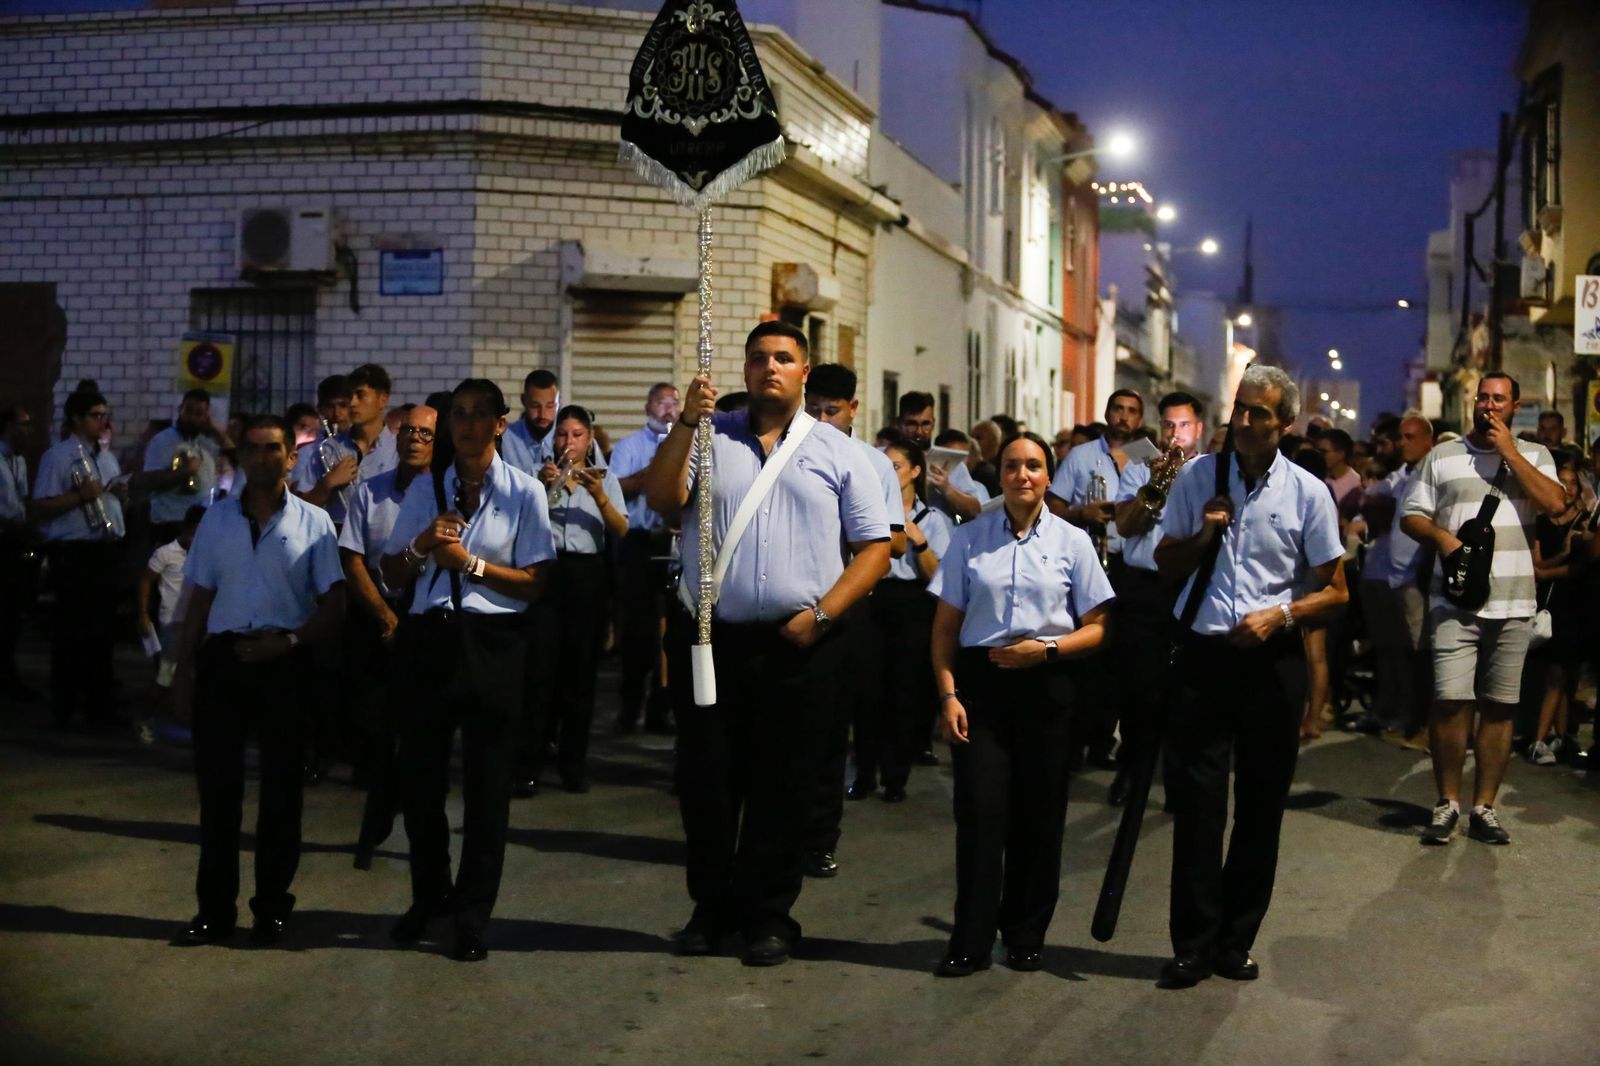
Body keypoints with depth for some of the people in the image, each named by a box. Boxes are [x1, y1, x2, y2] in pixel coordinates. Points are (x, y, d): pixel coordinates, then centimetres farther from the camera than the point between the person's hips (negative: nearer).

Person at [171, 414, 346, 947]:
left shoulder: (313, 522, 1)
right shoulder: (217, 518, 9)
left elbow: (334, 603, -1)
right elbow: (200, 598, 12)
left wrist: (288, 642, -16)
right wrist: (183, 668, 7)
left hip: (285, 662, -2)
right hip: (222, 657, 2)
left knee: (281, 787, 5)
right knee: (217, 782, 3)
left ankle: (271, 906, 15)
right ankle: (215, 906, 12)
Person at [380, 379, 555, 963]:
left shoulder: (524, 492, 1)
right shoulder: (426, 489, 10)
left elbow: (534, 582, -4)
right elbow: (392, 575, 12)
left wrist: (470, 562, -14)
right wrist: (421, 546, -7)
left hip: (492, 643, -3)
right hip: (428, 637, 3)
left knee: (487, 785, 5)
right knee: (418, 776, 10)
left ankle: (472, 917, 19)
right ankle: (428, 896, 32)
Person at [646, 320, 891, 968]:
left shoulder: (838, 453, 6)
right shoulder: (709, 438, 8)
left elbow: (875, 545, 3)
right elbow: (660, 500, -6)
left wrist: (822, 612, -8)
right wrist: (687, 423, -17)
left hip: (800, 646, -1)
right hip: (711, 639, 1)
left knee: (783, 786, 6)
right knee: (706, 779, 8)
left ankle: (768, 914, 18)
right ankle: (712, 906, 23)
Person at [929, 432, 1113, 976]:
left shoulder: (1072, 541, 4)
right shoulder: (969, 537, 5)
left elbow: (1096, 628, 4)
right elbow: (945, 625, 5)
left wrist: (1048, 648, -12)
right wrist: (948, 693, -4)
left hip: (1045, 685, 1)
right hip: (980, 681, 0)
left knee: (1039, 813, 8)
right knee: (980, 809, -5)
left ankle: (1026, 935, 22)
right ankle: (970, 941, 2)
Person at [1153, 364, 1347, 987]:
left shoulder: (1307, 493, 0)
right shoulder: (1198, 477, 4)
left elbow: (1334, 592, 4)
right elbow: (1165, 563, 13)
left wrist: (1281, 614, -13)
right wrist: (1204, 534, -6)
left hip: (1272, 661, 0)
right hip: (1202, 656, 0)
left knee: (1261, 808, 8)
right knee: (1196, 805, -1)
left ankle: (1236, 941, 22)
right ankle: (1194, 944, 8)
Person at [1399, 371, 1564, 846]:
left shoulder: (1534, 455, 9)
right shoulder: (1442, 456, 8)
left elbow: (1556, 504, -8)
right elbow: (1411, 515, 7)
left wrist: (1509, 452, -8)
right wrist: (1441, 537, -13)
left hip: (1514, 603, 1)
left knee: (1499, 706, 5)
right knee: (1450, 700, -9)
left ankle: (1484, 807, 14)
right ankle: (1448, 802, 5)